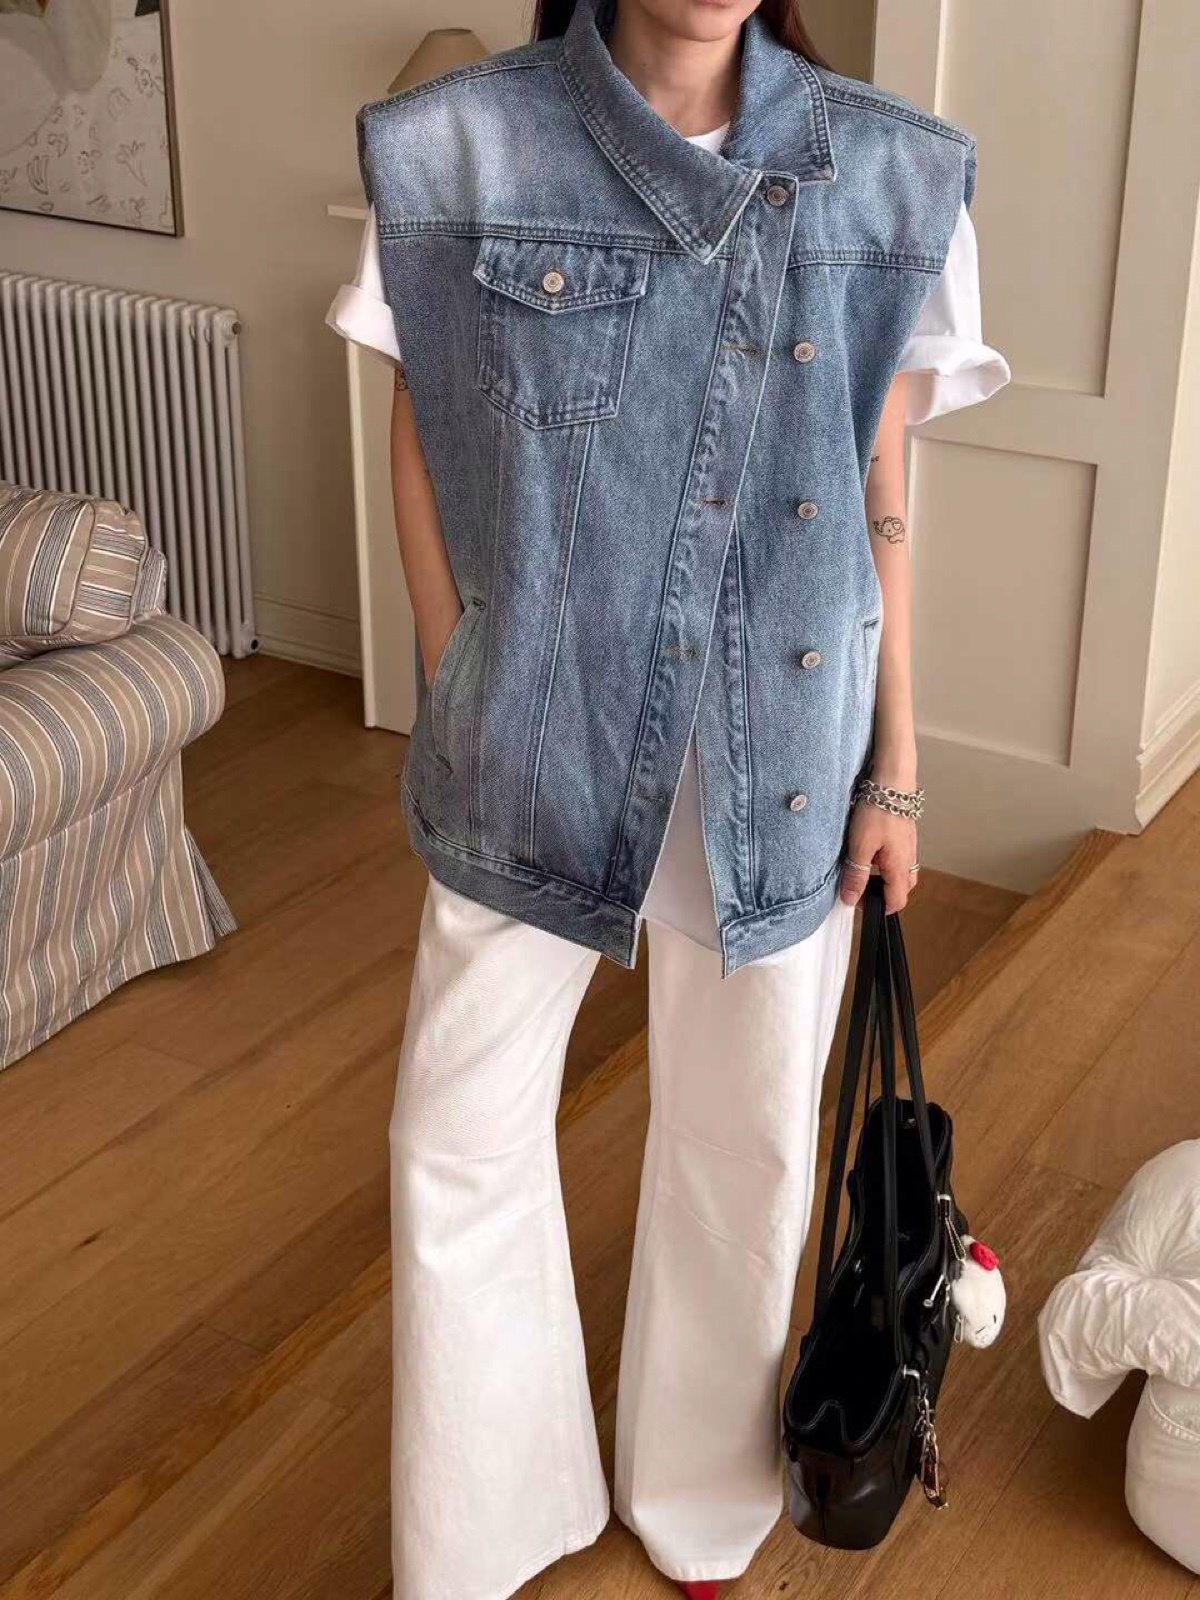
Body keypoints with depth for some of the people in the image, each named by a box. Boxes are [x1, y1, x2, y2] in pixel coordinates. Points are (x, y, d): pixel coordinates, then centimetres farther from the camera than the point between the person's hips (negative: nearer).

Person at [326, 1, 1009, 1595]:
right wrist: (457, 705, -2)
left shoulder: (893, 177, -4)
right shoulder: (460, 149, -8)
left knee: (744, 1133, 14)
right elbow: (423, 448, 0)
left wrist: (895, 768, 3)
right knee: (461, 1132, 9)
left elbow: (880, 499, 2)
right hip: (538, 739, 0)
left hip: (782, 749, 1)